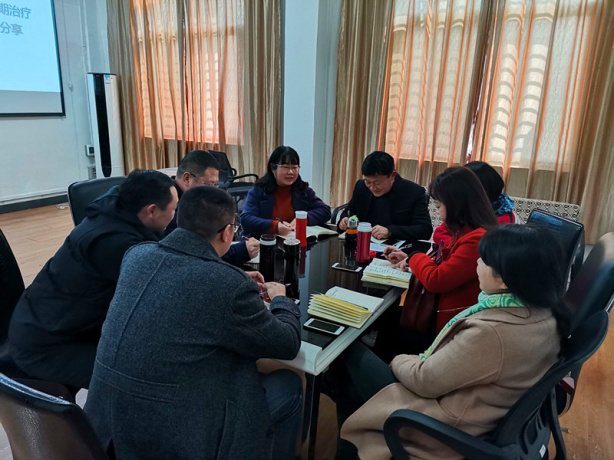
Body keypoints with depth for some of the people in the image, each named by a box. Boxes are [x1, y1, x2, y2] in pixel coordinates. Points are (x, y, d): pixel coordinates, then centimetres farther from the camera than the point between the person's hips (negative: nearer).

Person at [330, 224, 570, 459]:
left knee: (350, 351, 6)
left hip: (452, 426, -8)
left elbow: (424, 381, -23)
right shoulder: (545, 312, -9)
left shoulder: (491, 331, -36)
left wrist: (398, 360, -3)